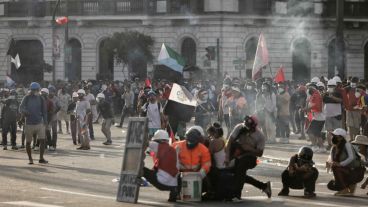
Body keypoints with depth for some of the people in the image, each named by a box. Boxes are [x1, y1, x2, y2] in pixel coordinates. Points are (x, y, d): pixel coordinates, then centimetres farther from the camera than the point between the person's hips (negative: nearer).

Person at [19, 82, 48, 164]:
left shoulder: (41, 99, 5)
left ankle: (41, 158, 2)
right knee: (28, 142, 3)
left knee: (42, 140, -9)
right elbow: (21, 108, -6)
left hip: (39, 123, 1)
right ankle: (30, 159, 16)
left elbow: (44, 111, 9)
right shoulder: (27, 98, 0)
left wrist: (45, 121, 3)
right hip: (29, 124, -1)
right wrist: (24, 111, -28)